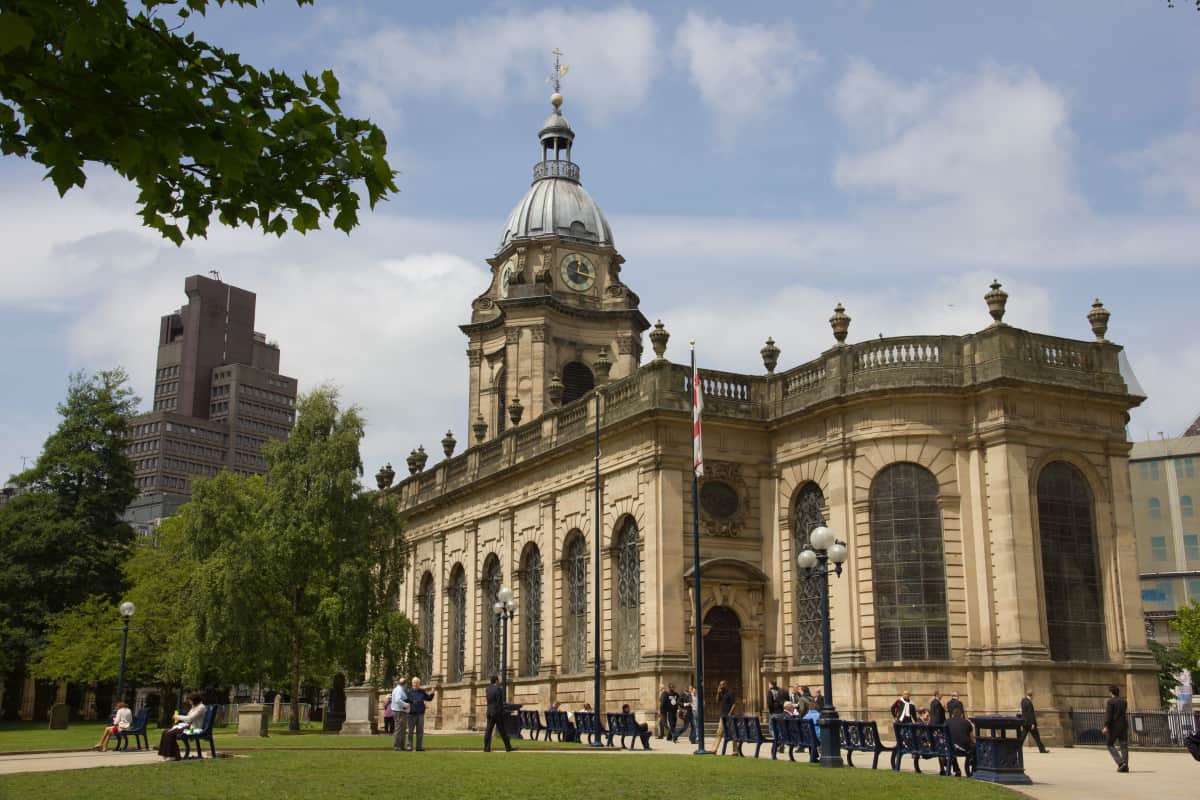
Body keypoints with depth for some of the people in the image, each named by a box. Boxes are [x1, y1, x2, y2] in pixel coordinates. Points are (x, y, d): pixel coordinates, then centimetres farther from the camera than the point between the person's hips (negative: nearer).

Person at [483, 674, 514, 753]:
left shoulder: (488, 688, 6)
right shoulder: (499, 689, -13)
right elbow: (500, 703, -14)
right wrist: (502, 713, -9)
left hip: (489, 713, 6)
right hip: (497, 713, -6)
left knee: (488, 731, 2)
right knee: (503, 731, 0)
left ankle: (486, 748, -4)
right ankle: (508, 747, 5)